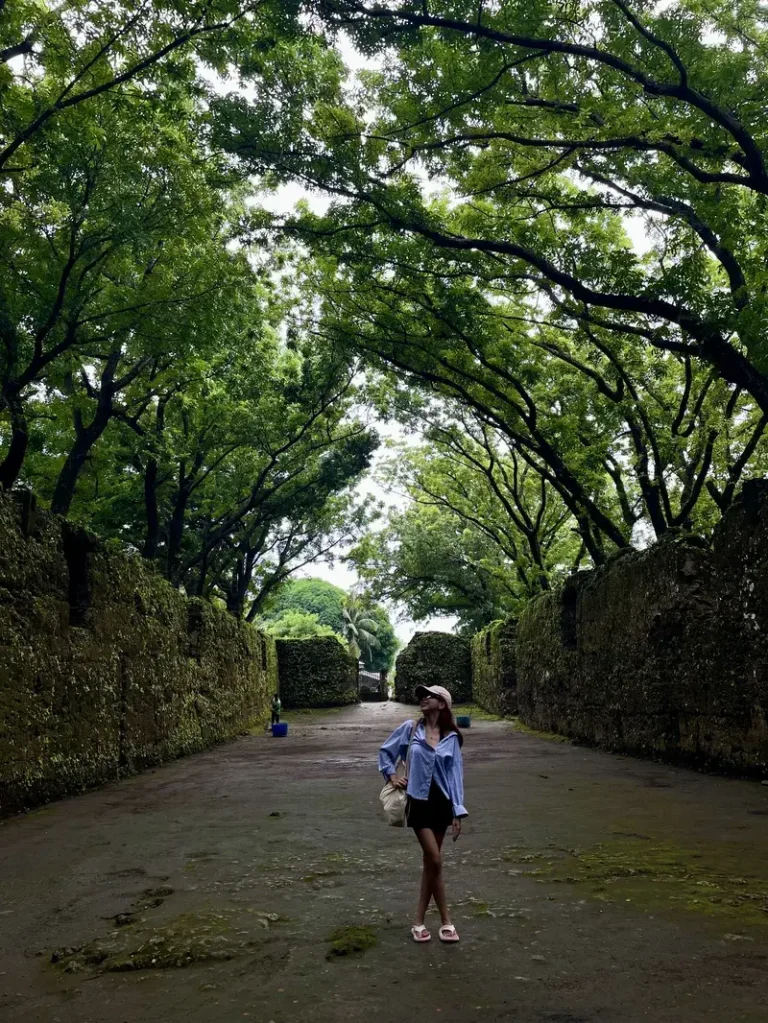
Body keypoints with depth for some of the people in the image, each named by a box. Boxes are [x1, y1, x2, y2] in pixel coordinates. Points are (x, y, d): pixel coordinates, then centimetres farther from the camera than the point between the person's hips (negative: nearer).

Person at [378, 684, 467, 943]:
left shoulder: (451, 737, -1)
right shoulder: (409, 729, -4)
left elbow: (455, 774, -1)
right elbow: (385, 751, 10)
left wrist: (458, 811, -4)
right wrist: (392, 775, -4)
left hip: (442, 802, 2)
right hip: (419, 802, -2)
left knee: (430, 861, 9)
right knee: (435, 860, -7)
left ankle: (419, 920, 21)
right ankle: (445, 921, 9)